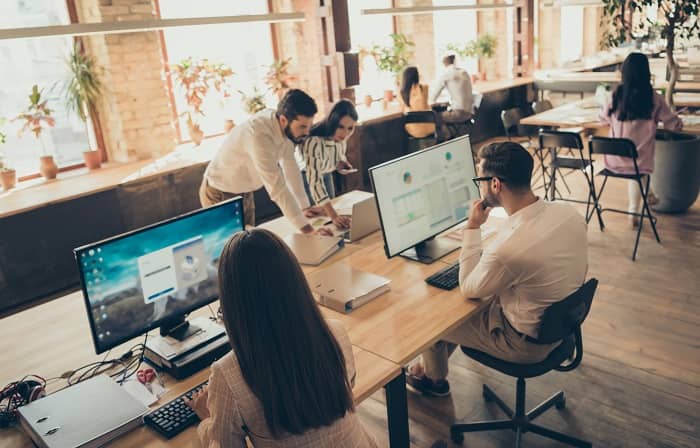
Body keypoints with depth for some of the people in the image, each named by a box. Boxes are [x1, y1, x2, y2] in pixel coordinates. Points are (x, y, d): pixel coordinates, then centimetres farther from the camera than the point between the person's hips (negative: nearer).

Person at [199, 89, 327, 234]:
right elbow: (277, 187, -37)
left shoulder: (284, 127, -12)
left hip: (245, 192, 7)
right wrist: (305, 228, -36)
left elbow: (290, 166, -2)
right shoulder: (259, 135, -36)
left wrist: (304, 207, -2)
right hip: (220, 195, -7)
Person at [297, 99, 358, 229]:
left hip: (326, 174, 6)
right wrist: (334, 216, -53)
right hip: (306, 177, -6)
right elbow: (314, 182, -45)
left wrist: (343, 163, -17)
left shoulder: (340, 137, -19)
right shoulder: (314, 142, -40)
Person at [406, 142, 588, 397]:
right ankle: (434, 365, 42)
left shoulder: (508, 247, -37)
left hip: (527, 342, -7)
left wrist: (472, 228, -15)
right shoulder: (569, 212, -14)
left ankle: (434, 379, 41)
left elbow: (468, 289, -16)